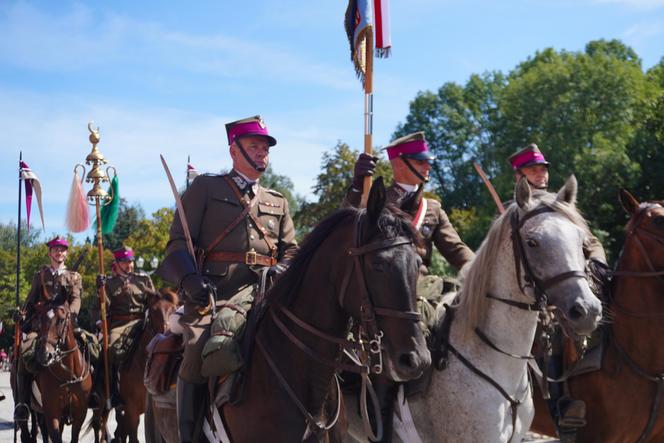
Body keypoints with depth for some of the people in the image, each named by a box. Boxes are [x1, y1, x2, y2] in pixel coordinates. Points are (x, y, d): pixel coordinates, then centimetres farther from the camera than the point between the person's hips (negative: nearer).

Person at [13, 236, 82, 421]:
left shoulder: (74, 277, 19)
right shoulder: (40, 275, 21)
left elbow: (76, 299, 3)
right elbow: (31, 301, 17)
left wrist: (70, 315, -18)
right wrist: (23, 316, -2)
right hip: (40, 323, 0)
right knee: (25, 351, -24)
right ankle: (22, 402, -20)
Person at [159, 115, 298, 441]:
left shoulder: (278, 202, 25)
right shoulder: (205, 187, 11)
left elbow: (291, 251, 20)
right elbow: (178, 243, 3)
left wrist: (281, 271, -5)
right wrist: (190, 278, -17)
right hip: (212, 294, -4)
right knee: (198, 356, -24)